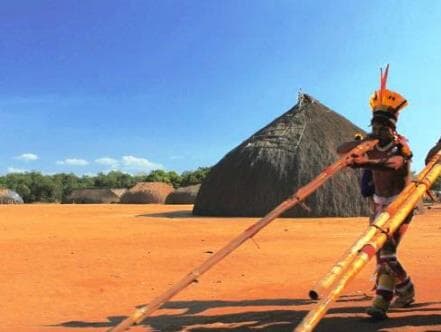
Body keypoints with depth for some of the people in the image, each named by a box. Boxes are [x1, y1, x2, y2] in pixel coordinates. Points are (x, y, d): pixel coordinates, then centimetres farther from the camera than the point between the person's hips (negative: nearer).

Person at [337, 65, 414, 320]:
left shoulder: (400, 145, -19)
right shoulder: (371, 143, 0)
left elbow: (393, 163, -42)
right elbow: (340, 150, -4)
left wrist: (366, 162, -58)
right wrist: (361, 144, -23)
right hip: (381, 202, 7)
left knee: (386, 252, -17)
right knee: (378, 249, 13)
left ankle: (382, 302, -8)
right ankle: (404, 291, 31)